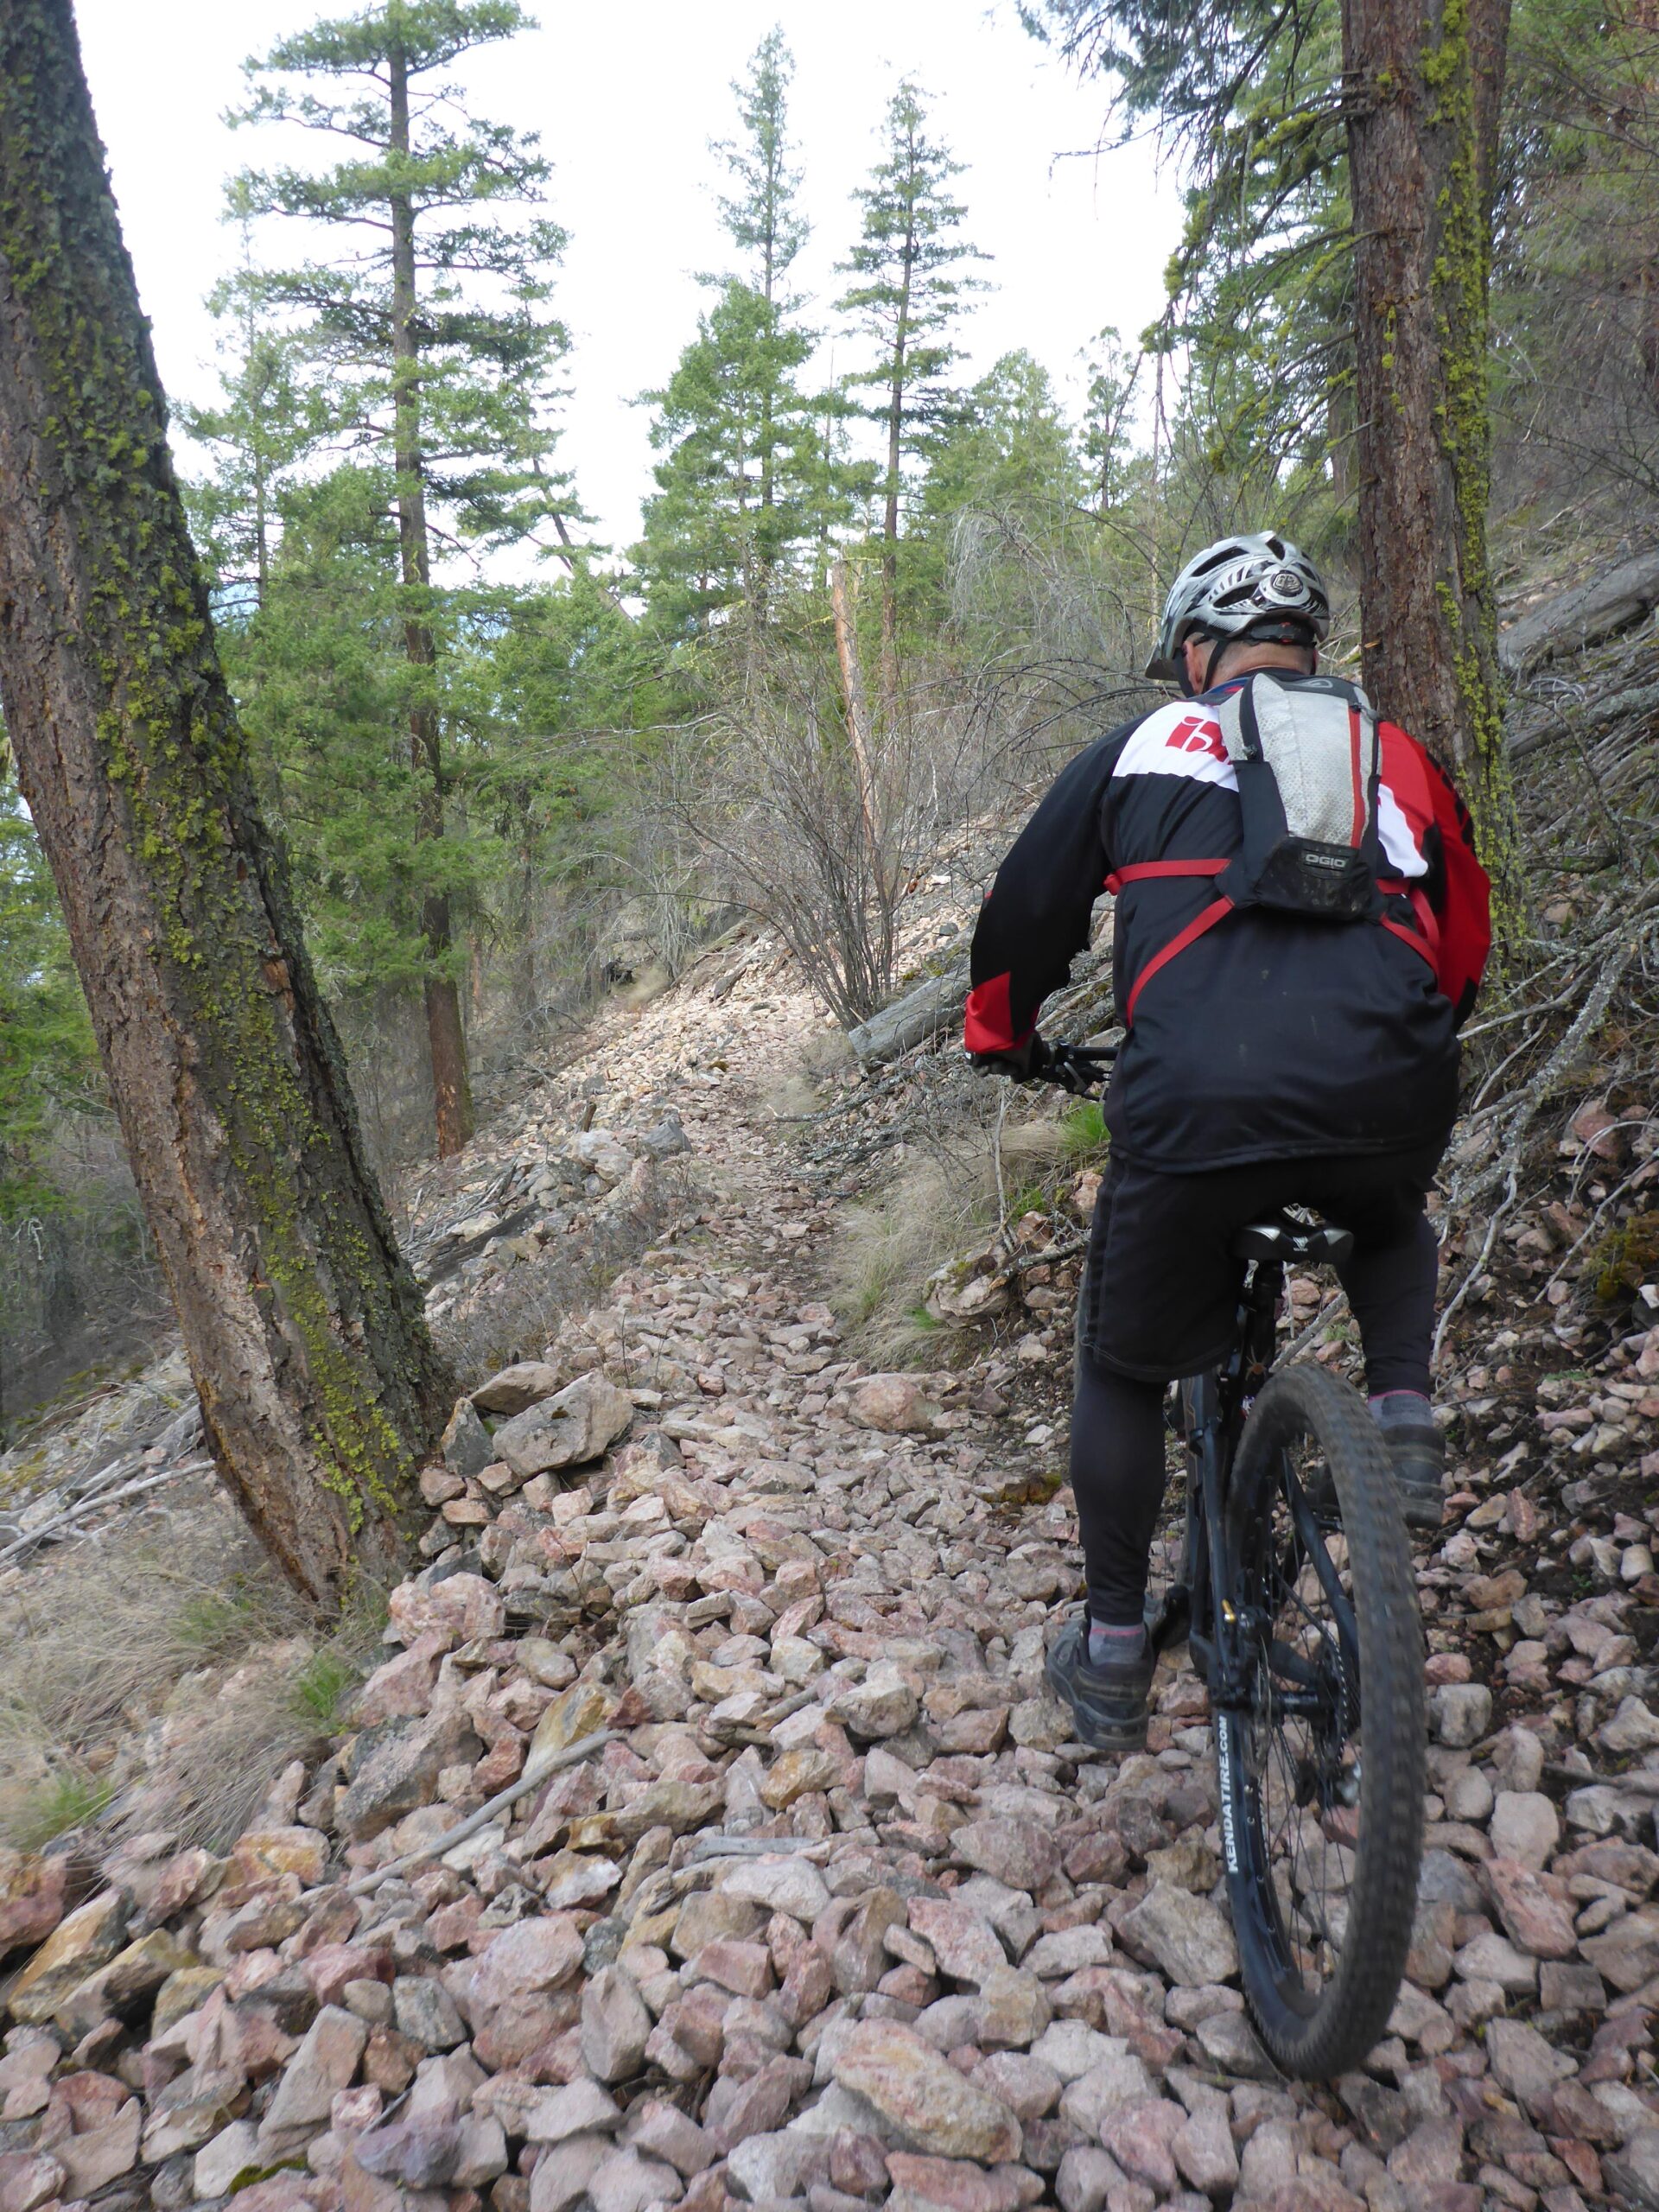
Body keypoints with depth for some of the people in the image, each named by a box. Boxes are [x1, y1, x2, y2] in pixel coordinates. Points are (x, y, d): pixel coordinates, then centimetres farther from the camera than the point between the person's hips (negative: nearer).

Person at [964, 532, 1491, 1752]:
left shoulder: (1140, 749, 17)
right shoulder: (1401, 756, 24)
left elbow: (1024, 916, 21)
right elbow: (1465, 945, 33)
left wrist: (1005, 1042, 39)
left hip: (1197, 1104, -2)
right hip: (1391, 1100, 3)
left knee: (1124, 1368, 21)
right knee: (1392, 1226, 40)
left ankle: (1112, 1647, 28)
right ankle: (1404, 1413, 18)